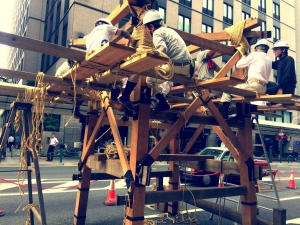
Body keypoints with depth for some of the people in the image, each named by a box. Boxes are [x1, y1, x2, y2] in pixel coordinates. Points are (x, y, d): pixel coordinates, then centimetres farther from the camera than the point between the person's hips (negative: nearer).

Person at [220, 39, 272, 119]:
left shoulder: (254, 54, 1)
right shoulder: (269, 60, 20)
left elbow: (238, 65, 8)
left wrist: (243, 57, 27)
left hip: (254, 85, -8)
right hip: (263, 88, 8)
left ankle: (223, 114, -8)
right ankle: (239, 116, 26)